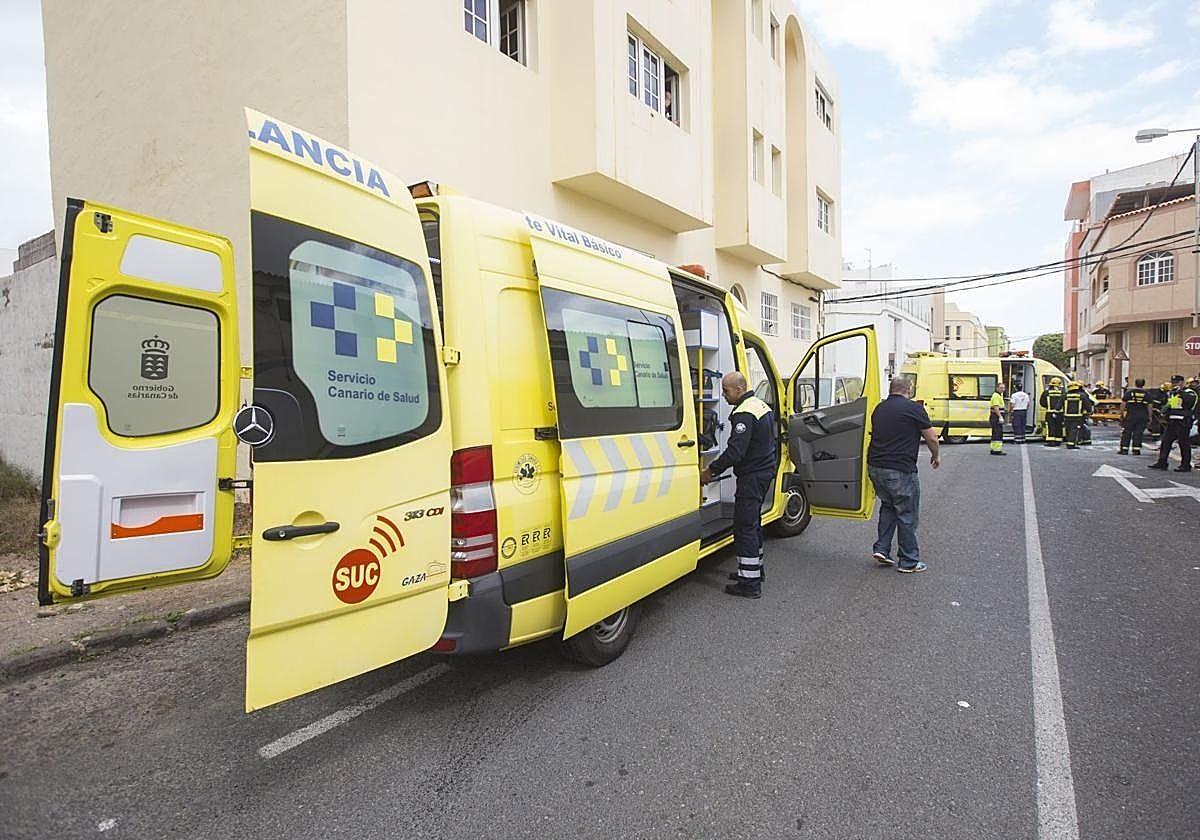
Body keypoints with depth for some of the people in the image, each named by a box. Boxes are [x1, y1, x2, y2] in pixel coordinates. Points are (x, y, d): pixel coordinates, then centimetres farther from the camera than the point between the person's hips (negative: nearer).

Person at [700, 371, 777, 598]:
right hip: (765, 471, 11)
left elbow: (736, 451, -27)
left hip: (752, 476, -11)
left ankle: (749, 584, -2)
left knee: (744, 526, -6)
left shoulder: (744, 414, -21)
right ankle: (755, 569, 34)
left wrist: (711, 470, -18)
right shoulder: (761, 405, 13)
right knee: (753, 522, 21)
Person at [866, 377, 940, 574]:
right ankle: (909, 561, 15)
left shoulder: (879, 408, 11)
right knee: (907, 515, 6)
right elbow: (931, 438, -1)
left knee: (888, 506, 24)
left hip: (875, 467, 6)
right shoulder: (913, 408, -7)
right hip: (900, 470, -6)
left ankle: (882, 549, 20)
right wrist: (935, 456, 17)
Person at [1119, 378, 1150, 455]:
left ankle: (1124, 449, 5)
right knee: (1138, 433, 6)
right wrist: (1149, 416, 10)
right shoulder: (1147, 393, 4)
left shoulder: (1129, 392, -2)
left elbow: (1123, 404, -3)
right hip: (1142, 416, 2)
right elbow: (1149, 406, 4)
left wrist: (1122, 413, 5)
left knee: (1126, 432, 4)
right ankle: (1136, 450, 5)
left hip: (1130, 415, -2)